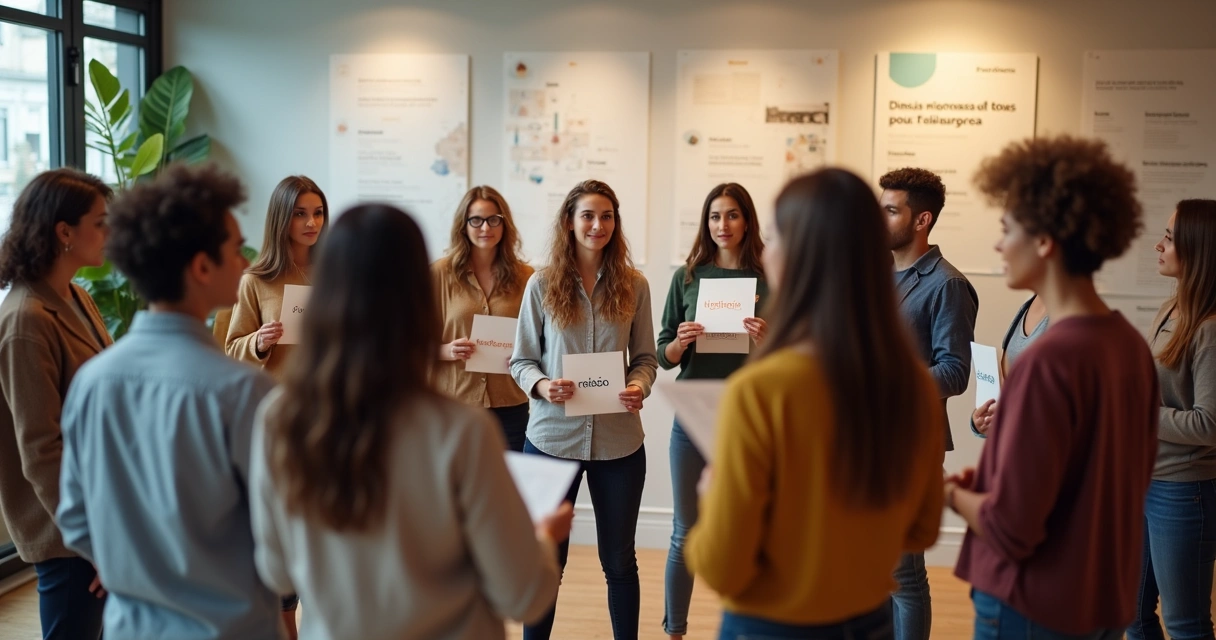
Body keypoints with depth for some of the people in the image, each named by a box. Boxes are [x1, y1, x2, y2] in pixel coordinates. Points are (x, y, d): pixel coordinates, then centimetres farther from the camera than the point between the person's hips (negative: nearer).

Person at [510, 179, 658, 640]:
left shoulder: (634, 285, 1)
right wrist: (542, 385, -19)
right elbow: (521, 360, 1)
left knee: (619, 560, 13)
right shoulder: (543, 284, -2)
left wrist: (640, 386, -14)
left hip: (618, 440, 1)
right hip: (552, 435, -1)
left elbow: (645, 357, 7)